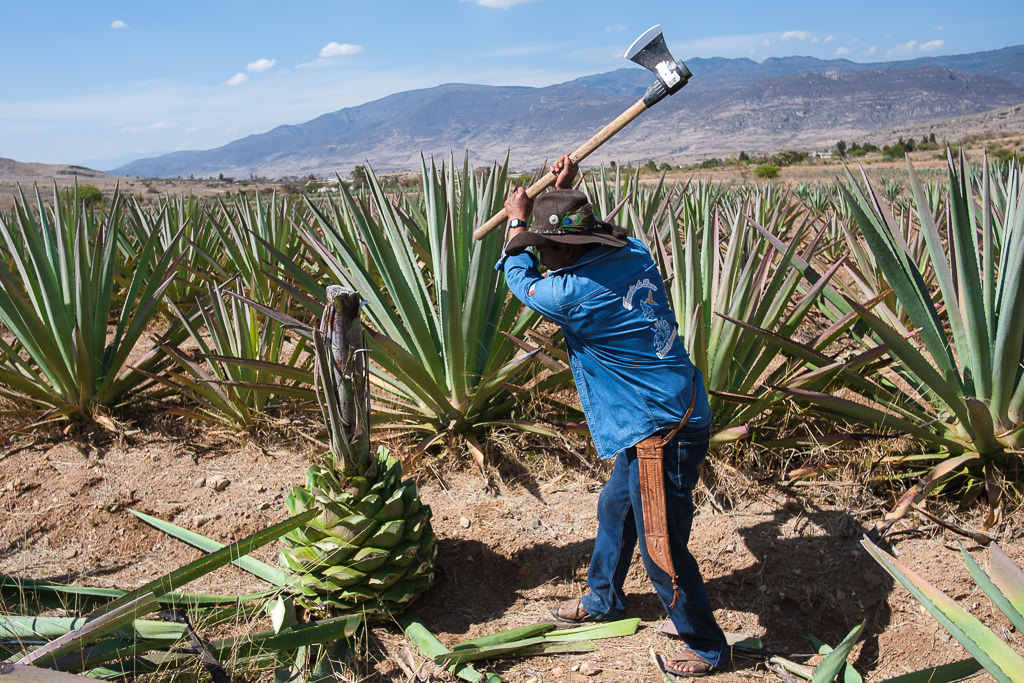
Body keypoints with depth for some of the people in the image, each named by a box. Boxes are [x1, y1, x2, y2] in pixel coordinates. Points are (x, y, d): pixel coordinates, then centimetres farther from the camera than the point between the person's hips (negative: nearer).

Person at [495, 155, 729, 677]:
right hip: (665, 417, 10)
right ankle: (602, 599, 48)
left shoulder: (575, 294, -24)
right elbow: (591, 242, 25)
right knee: (615, 507, 26)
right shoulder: (634, 254, -2)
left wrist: (517, 221, 13)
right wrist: (565, 194, 22)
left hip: (663, 432, -10)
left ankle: (708, 647, 28)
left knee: (662, 548, 7)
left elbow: (520, 278, -1)